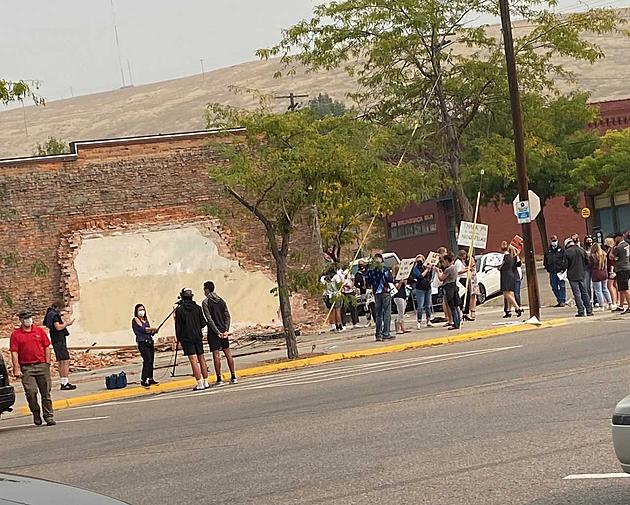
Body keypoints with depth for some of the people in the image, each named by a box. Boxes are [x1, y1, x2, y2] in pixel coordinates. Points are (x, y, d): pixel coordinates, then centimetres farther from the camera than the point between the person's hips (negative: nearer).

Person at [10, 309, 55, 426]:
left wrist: (47, 364, 3)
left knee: (46, 393, 3)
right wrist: (17, 369, -9)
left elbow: (47, 348, 10)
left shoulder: (40, 331, 9)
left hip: (41, 365, 2)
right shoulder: (16, 335, 3)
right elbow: (14, 353, -1)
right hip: (26, 368, -2)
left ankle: (49, 416, 10)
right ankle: (36, 413, 10)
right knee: (31, 391, -12)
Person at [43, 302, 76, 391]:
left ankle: (62, 383, 18)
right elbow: (58, 327, -22)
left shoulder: (50, 314, 16)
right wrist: (67, 324, -8)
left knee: (60, 362, 14)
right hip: (59, 340, -11)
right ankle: (65, 383, -17)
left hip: (55, 340, 11)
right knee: (66, 361, -13)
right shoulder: (54, 315, -14)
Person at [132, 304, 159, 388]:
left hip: (150, 342, 7)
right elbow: (143, 329, -12)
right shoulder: (135, 319, 0)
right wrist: (153, 329, -2)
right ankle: (143, 380, -17)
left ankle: (150, 379, 14)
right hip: (142, 343, -7)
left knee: (151, 361, 5)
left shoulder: (146, 320, 21)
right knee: (147, 360, -16)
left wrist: (153, 332, -4)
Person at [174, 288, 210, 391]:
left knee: (193, 360, -7)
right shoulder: (197, 308, 2)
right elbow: (203, 323, 4)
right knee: (201, 358, 12)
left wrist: (178, 338, 4)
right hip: (198, 337, 4)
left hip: (186, 338, -4)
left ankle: (200, 383, -11)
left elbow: (178, 326, -5)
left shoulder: (179, 310, -7)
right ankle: (205, 382, 14)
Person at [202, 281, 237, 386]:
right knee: (228, 353, 9)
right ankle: (233, 377, 10)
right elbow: (228, 316, 5)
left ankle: (219, 379, -4)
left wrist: (217, 332, -13)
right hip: (224, 331, 5)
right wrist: (226, 330, 0)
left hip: (213, 332, -5)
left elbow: (209, 319, -14)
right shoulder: (221, 300, 9)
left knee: (216, 355, -3)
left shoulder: (205, 302, -9)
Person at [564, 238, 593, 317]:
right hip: (582, 275, 4)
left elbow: (565, 265, -10)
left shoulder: (567, 252, -10)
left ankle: (581, 311, -4)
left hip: (573, 276, -4)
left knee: (577, 293, -1)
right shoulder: (582, 250, 3)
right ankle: (589, 310, 11)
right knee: (585, 292, 11)